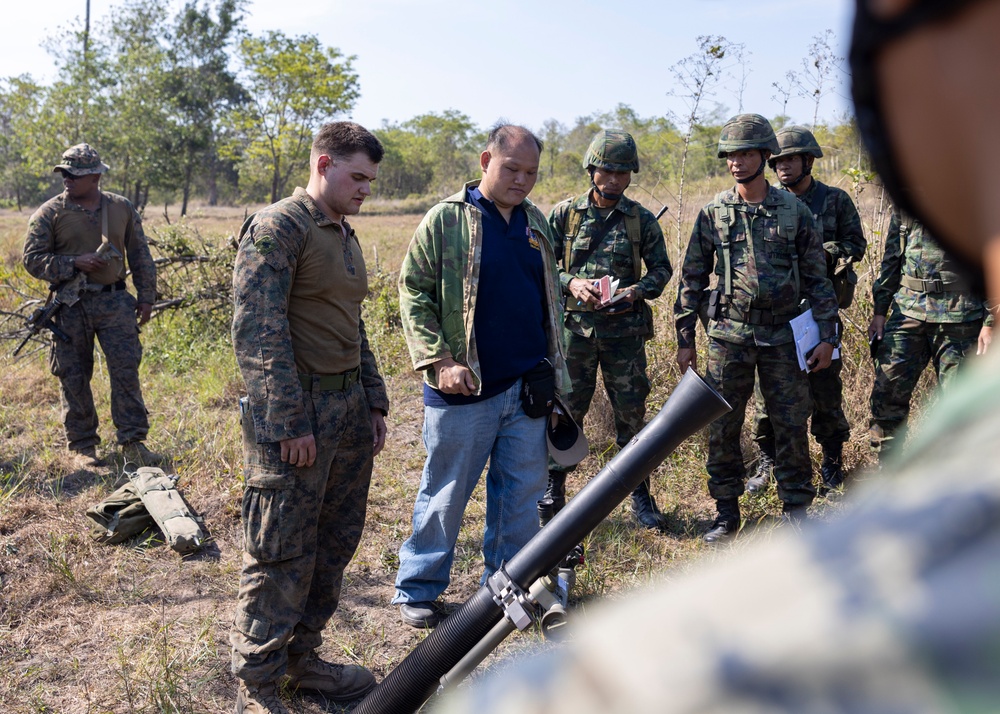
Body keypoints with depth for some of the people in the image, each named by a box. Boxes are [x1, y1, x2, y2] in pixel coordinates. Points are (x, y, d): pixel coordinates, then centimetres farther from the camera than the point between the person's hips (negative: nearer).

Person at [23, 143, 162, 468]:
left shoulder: (122, 208, 7)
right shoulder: (49, 213, 0)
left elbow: (140, 256, 12)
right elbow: (32, 259, -2)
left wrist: (146, 297, 8)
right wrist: (74, 263, -15)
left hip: (115, 301, 1)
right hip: (70, 306, -1)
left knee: (126, 371, -3)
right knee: (74, 377, 4)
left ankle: (132, 442, 4)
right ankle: (82, 445, 17)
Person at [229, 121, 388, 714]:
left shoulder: (345, 235, 16)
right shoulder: (278, 228, -12)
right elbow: (258, 333, -18)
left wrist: (374, 401, 18)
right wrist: (291, 424, -19)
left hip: (349, 410, 9)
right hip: (295, 413, -9)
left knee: (335, 543, 15)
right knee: (282, 555, 0)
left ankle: (302, 657, 31)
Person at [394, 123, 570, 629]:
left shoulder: (535, 221, 12)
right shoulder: (447, 219, -5)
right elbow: (413, 292, -7)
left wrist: (553, 371, 16)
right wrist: (439, 360, -17)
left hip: (527, 386, 5)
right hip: (465, 390, -5)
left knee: (522, 495, 11)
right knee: (446, 495, 6)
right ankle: (417, 590, 22)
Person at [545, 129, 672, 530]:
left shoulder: (641, 220, 3)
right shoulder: (564, 214, 2)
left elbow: (661, 268, 8)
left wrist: (639, 290, -12)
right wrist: (571, 283, -16)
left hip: (625, 330, 0)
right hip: (575, 327, 0)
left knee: (631, 413, 6)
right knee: (565, 409, 7)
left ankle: (640, 495, 20)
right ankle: (553, 489, 23)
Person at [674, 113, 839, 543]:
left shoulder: (794, 211, 2)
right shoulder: (713, 213, 2)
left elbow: (816, 277, 5)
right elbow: (692, 278, 5)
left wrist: (827, 335, 1)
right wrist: (685, 339, 2)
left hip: (783, 335, 0)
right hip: (728, 335, 1)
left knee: (792, 426, 4)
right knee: (721, 427, 5)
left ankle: (797, 511, 20)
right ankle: (727, 513, 19)